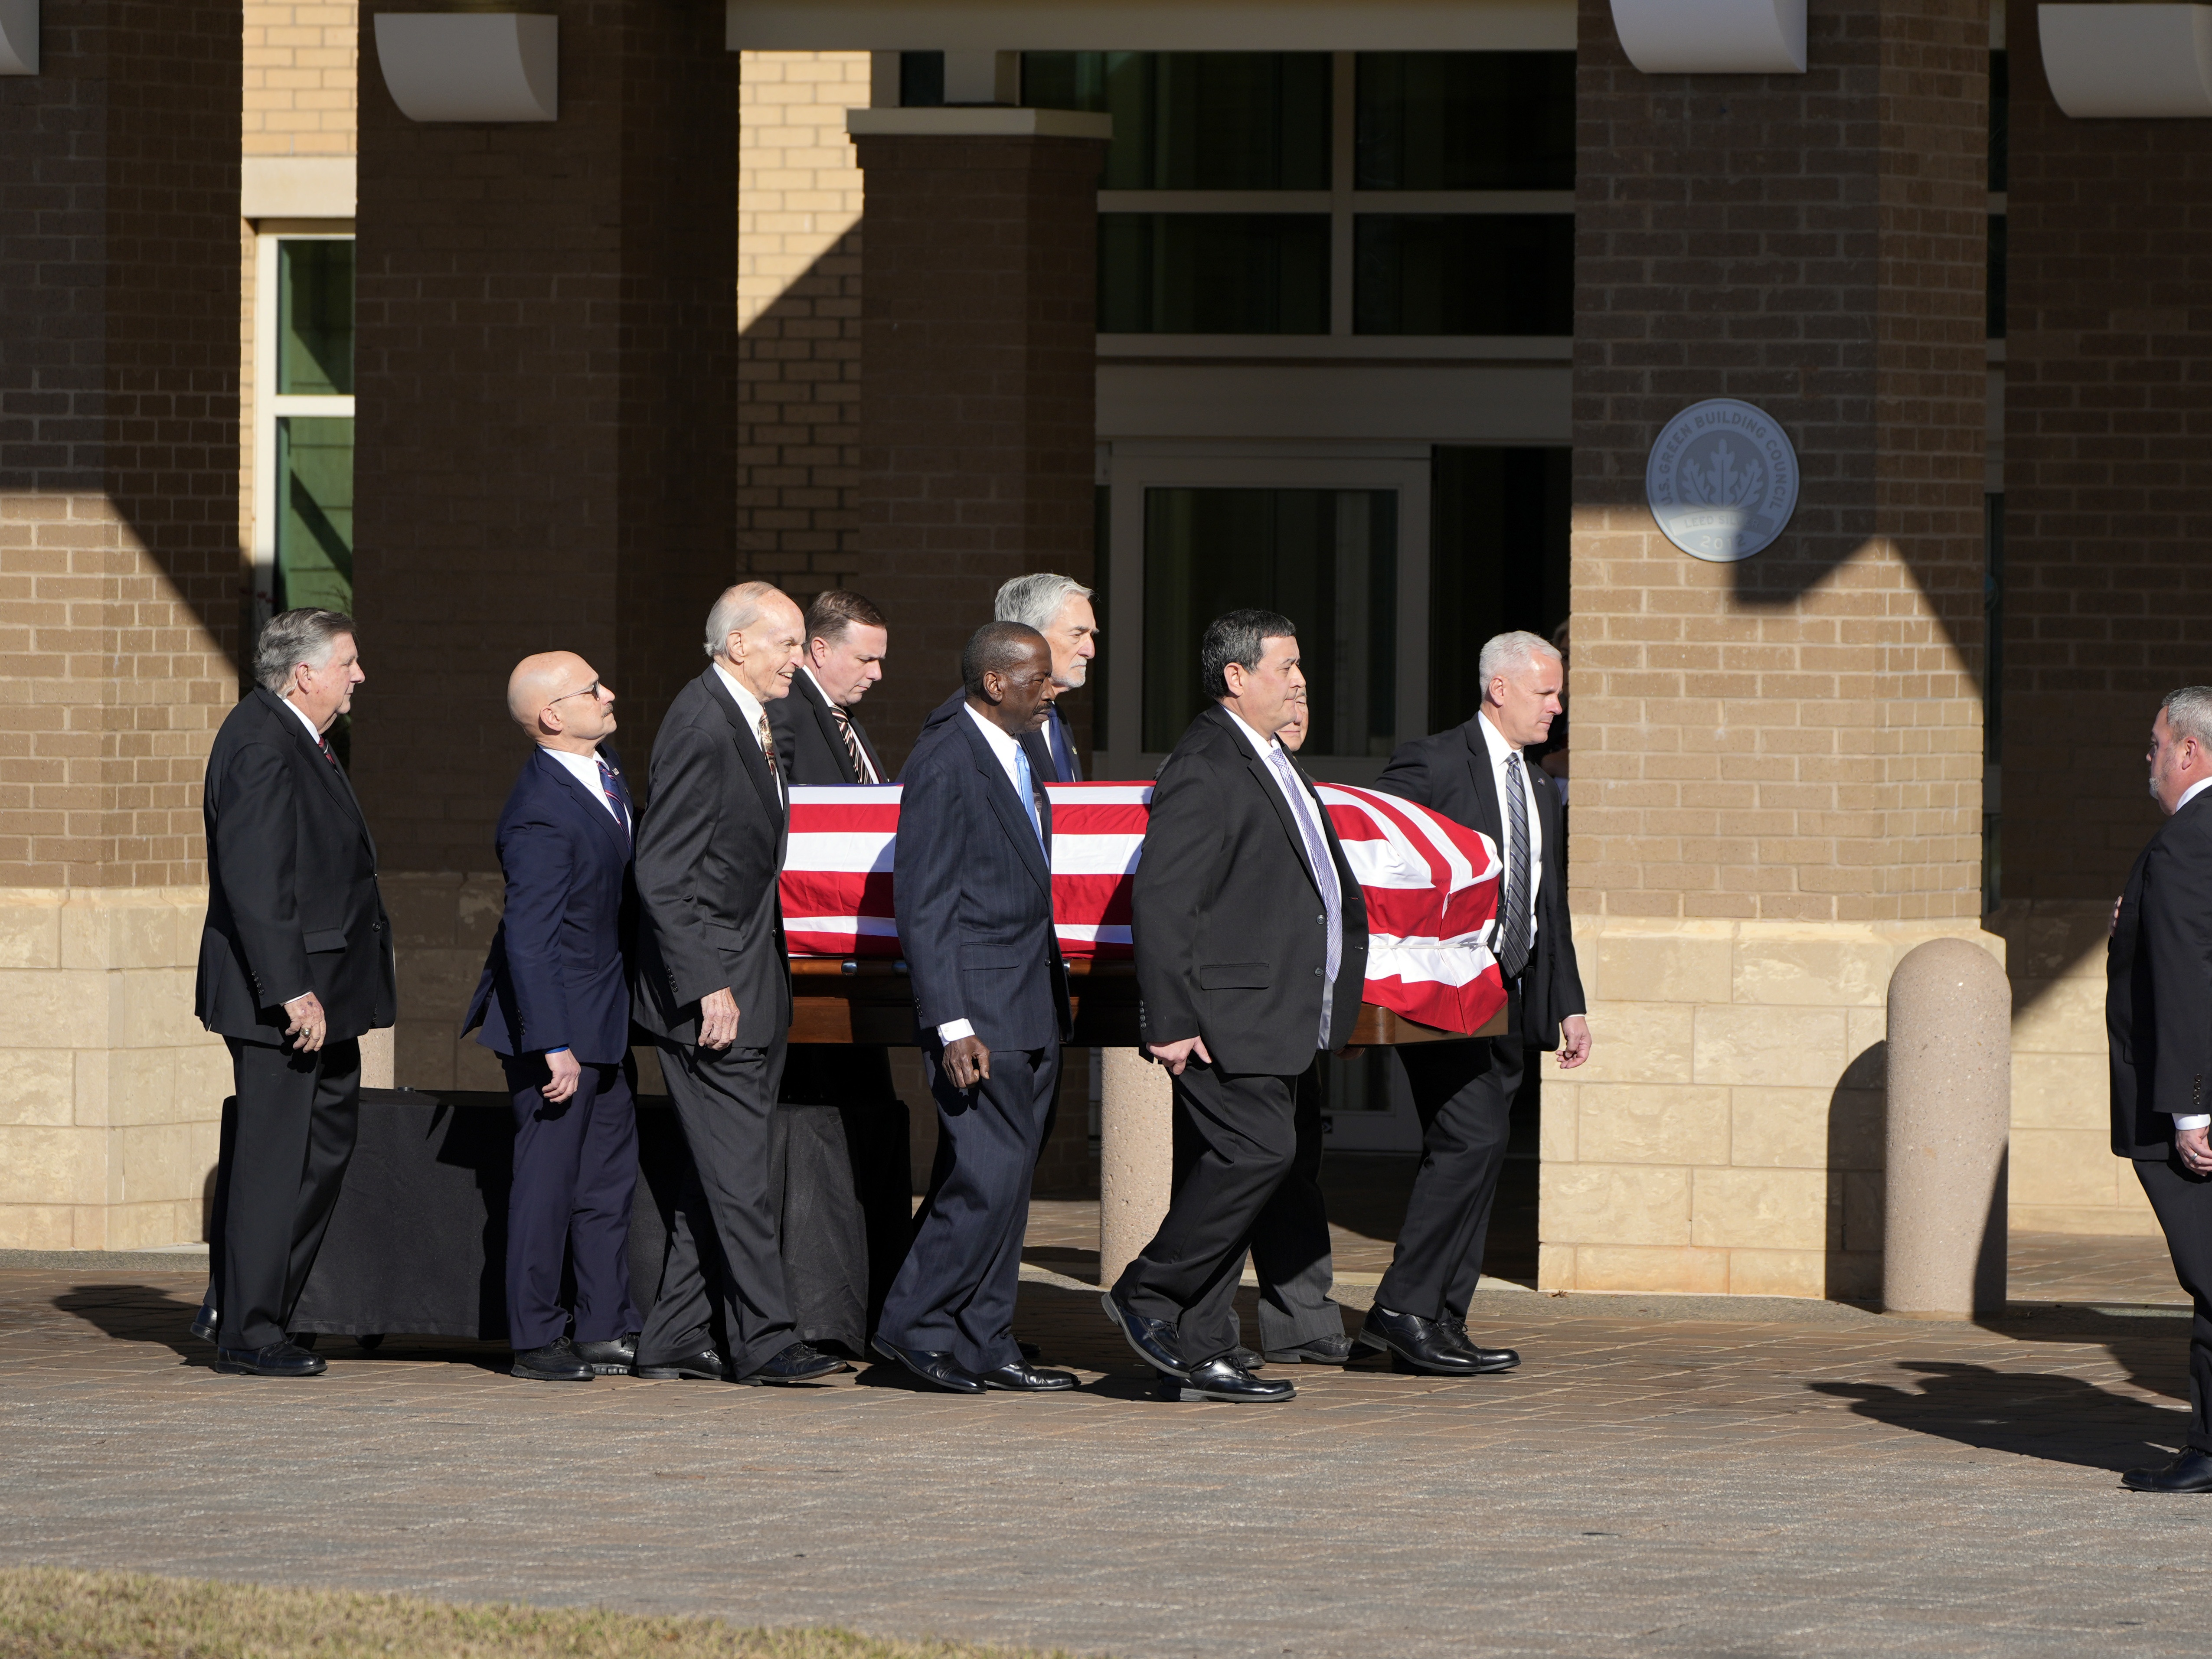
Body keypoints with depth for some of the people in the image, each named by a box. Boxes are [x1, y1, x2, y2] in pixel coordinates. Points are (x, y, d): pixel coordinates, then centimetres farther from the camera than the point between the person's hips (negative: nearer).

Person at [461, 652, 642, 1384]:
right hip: (556, 1018, -10)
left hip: (603, 1011, 10)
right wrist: (554, 1046, -26)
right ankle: (536, 1340, 7)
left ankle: (605, 1327, 21)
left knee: (609, 1172, 14)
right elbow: (530, 940, -25)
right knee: (548, 1177, -1)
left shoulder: (604, 768, 3)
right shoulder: (542, 816, -25)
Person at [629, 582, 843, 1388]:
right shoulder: (702, 726, -17)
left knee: (718, 1173, 11)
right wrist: (707, 987, -22)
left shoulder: (747, 722, 14)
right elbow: (662, 874, -20)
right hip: (713, 987, -10)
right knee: (738, 1171, -6)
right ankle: (763, 1339, -4)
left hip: (749, 986, 10)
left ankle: (674, 1339, 14)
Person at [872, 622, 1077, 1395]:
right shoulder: (943, 761, -12)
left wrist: (1055, 1010, 18)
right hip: (979, 1011, -9)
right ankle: (914, 1326, -2)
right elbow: (922, 903, -15)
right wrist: (952, 1026, -20)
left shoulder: (1019, 763, 17)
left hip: (1032, 1013, 9)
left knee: (1007, 1186, 8)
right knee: (987, 1179, -12)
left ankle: (986, 1345, 11)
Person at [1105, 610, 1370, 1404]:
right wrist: (1171, 1022, -20)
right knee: (1257, 1151, -17)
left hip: (1278, 1018, 10)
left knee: (1237, 1166, 8)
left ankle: (1200, 1350, 9)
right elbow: (1160, 900, -18)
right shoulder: (1204, 770, -14)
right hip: (1227, 1014, -10)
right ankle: (1147, 1294, -3)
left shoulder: (1270, 762, 19)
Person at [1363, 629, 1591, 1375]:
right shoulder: (1431, 765, -6)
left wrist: (1569, 1004, 17)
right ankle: (1404, 1308, -14)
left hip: (1509, 997, 8)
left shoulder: (1537, 789, 19)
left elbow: (1550, 909, 24)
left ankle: (1443, 1322, 8)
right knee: (1471, 1139, -18)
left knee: (1478, 1154, 5)